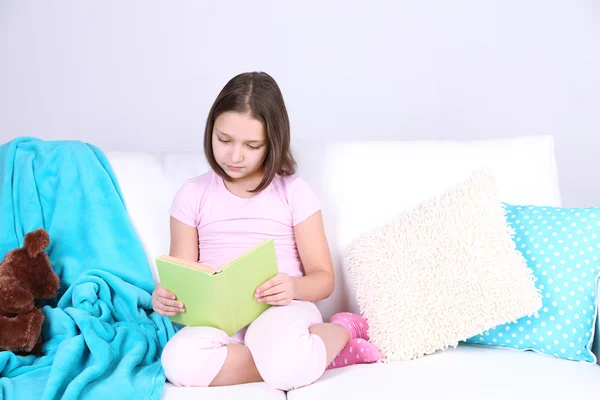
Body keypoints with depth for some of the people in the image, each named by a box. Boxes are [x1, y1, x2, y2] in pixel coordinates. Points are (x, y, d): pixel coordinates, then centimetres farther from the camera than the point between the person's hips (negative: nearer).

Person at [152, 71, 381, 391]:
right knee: (179, 362, -33)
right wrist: (165, 296, -16)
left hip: (283, 309, -2)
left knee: (284, 362, -39)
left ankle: (340, 331, -6)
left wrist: (294, 288, -22)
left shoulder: (294, 191, 3)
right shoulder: (192, 195, 7)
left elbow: (323, 278, 2)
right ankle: (306, 357, -18)